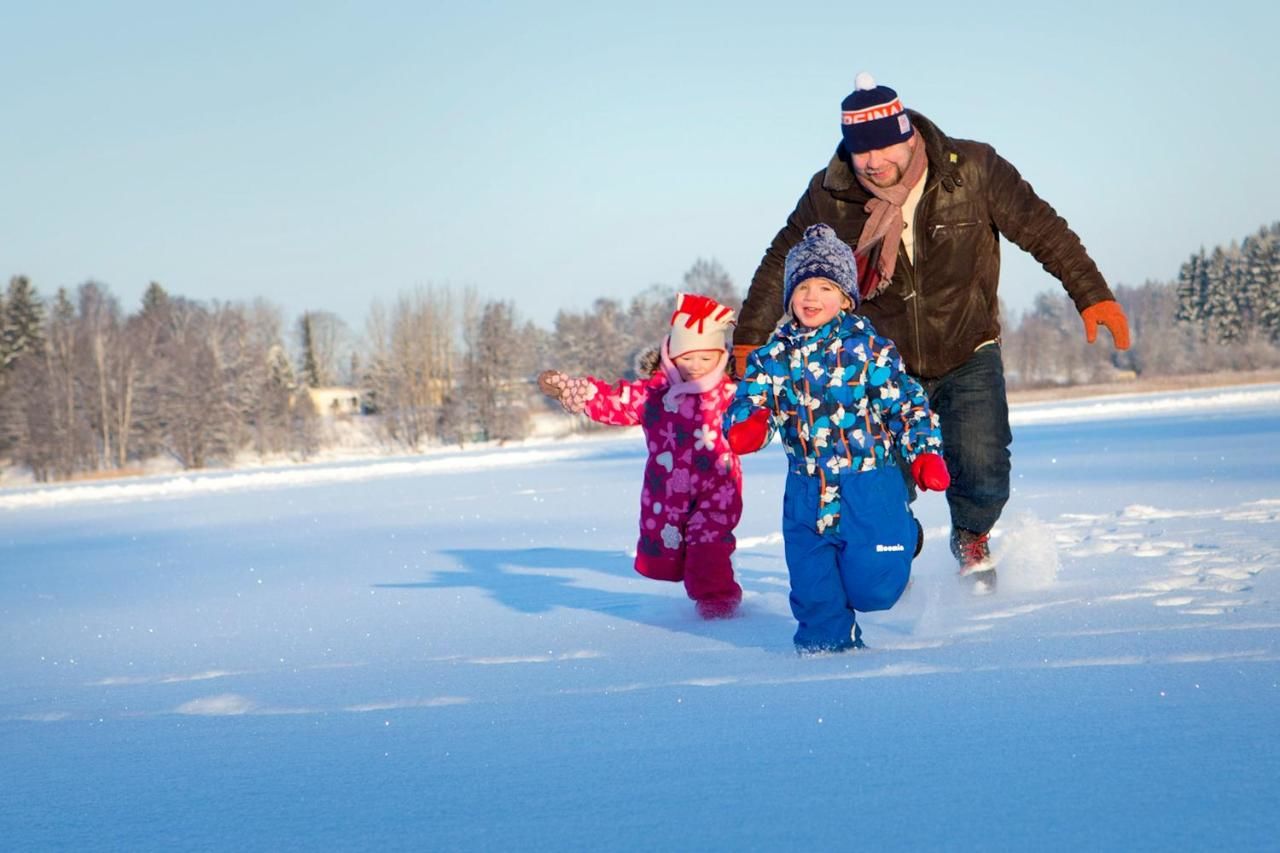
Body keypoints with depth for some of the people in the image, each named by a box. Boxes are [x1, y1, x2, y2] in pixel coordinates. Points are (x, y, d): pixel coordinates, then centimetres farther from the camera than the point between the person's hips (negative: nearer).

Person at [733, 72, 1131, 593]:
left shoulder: (973, 171, -15)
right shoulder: (830, 196, -12)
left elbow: (1042, 230, -6)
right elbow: (780, 266, 1)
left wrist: (1092, 295, -8)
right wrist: (749, 339, 2)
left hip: (969, 358, -1)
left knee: (983, 479, -12)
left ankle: (971, 537, 24)